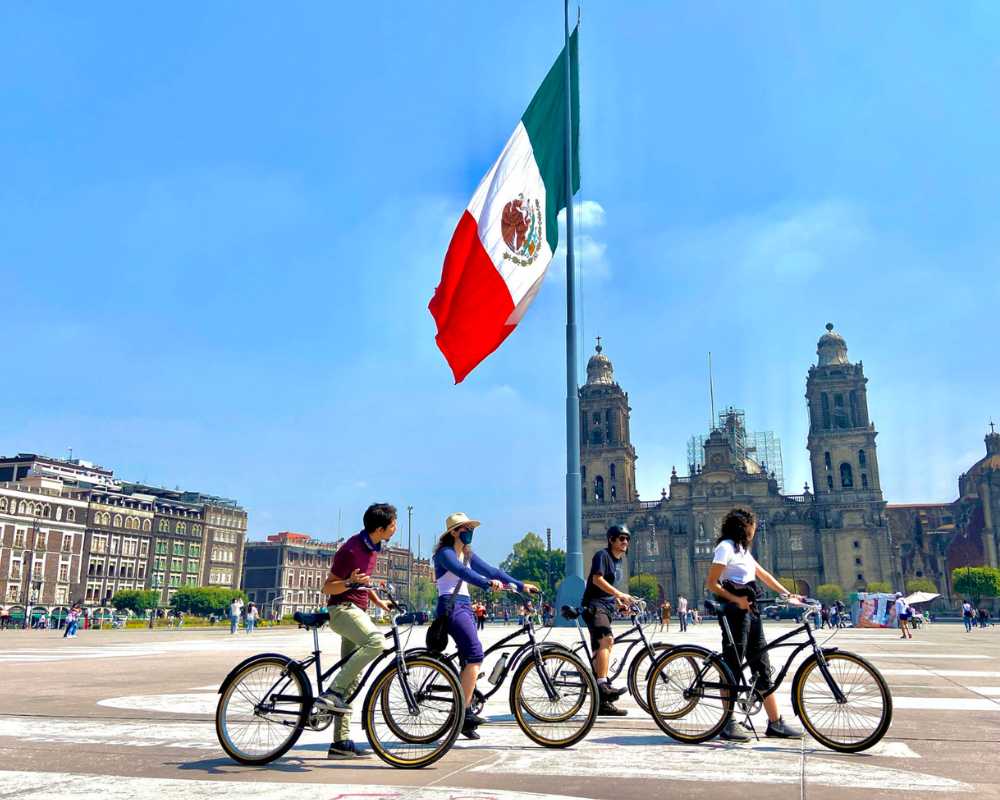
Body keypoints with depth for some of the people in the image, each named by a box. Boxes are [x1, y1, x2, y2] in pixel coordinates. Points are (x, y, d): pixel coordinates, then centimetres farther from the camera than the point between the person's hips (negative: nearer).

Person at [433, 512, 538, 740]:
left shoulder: (467, 554, 18)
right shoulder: (444, 553, -7)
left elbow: (492, 570, 10)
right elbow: (462, 572, -26)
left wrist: (520, 585, 0)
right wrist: (488, 583, -41)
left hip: (464, 606, 9)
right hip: (450, 606, -9)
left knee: (468, 661, 4)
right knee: (475, 655, -20)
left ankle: (464, 718, 8)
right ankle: (464, 713, -17)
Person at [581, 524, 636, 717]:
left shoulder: (618, 561, 21)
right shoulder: (602, 555, -6)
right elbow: (597, 579, -20)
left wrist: (620, 603, 16)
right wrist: (620, 594, -26)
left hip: (606, 608, 9)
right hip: (594, 605, -9)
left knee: (603, 647, 9)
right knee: (606, 639, -30)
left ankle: (603, 702, 12)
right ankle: (602, 684, -39)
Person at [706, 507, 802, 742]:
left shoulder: (742, 549, 20)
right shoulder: (726, 547, -9)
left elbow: (764, 575, 23)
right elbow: (711, 583, -14)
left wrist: (788, 594, 16)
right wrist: (736, 599, -23)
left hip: (750, 612, 10)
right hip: (735, 613, -10)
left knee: (763, 668, 9)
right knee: (733, 668, -4)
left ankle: (775, 723, 13)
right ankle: (728, 723, 3)